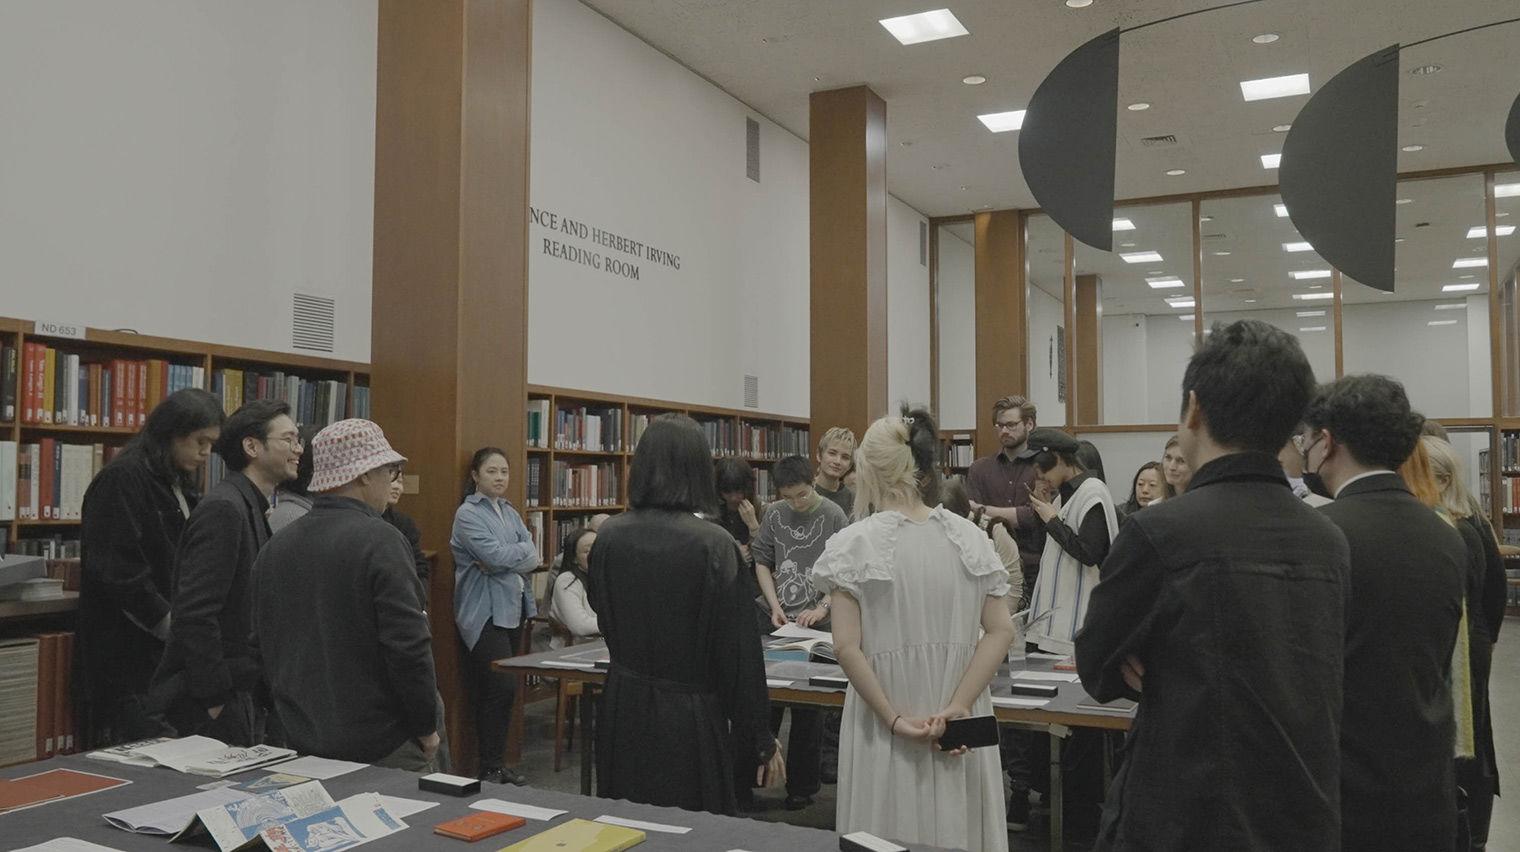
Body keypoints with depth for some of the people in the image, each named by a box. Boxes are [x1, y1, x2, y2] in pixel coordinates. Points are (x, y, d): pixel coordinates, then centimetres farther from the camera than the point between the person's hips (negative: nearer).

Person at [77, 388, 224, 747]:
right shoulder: (122, 479, -10)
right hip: (131, 651, -8)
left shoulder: (181, 485, 17)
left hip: (171, 649, 8)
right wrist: (171, 624, -17)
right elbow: (117, 569, -17)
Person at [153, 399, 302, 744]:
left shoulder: (251, 509, 13)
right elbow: (194, 614, -23)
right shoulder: (223, 509, -18)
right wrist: (215, 699, -20)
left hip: (242, 694, 9)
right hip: (215, 702, -9)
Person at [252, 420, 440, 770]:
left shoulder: (273, 549, 6)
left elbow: (265, 648, 13)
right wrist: (427, 728, -7)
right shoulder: (379, 540, -16)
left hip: (304, 742, 7)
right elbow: (408, 646, -19)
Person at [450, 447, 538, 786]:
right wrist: (522, 550, -1)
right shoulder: (468, 514, -7)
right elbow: (496, 556, -18)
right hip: (485, 612, -7)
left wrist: (504, 561, -12)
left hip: (512, 608, 7)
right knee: (501, 687, -11)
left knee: (498, 690, 10)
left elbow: (533, 558, 4)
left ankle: (497, 763, 19)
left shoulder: (510, 513, 15)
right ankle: (490, 769, -1)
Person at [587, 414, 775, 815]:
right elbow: (740, 651, -12)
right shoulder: (713, 545, -17)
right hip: (691, 716, -4)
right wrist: (759, 740, -3)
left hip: (623, 709, 4)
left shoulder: (609, 536, -4)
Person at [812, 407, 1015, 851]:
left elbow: (846, 647, -14)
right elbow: (1001, 632, -4)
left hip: (885, 721, -3)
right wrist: (956, 709, -7)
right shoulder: (969, 537, 1)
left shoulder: (855, 545, -9)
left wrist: (895, 720, -10)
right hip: (960, 728, 3)